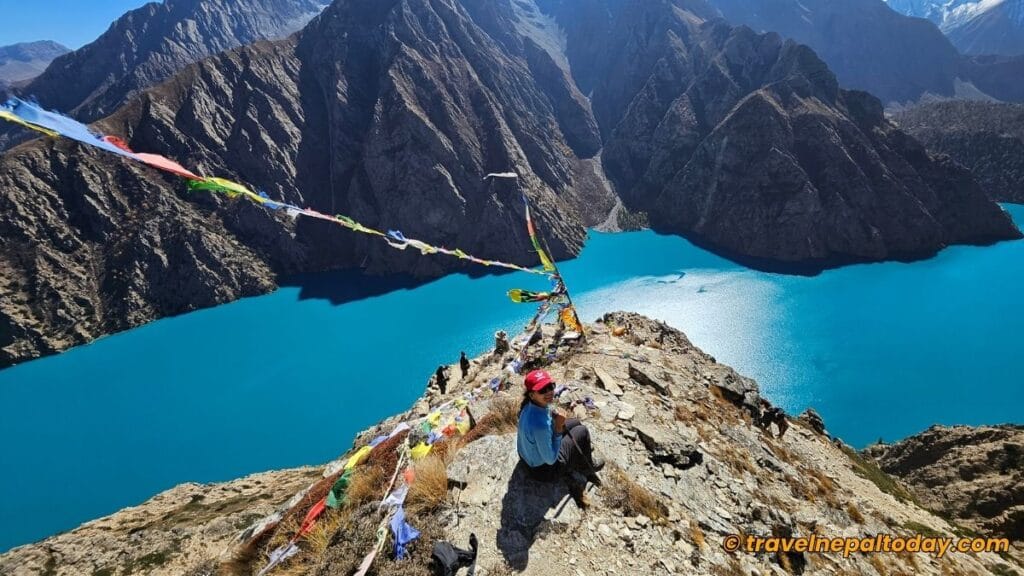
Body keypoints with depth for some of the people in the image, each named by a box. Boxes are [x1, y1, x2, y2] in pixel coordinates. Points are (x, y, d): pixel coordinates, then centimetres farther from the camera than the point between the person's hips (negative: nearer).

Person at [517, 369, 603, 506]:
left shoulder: (530, 405, -16)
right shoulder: (540, 424, -42)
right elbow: (550, 459, -28)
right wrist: (558, 428, -29)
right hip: (543, 468, -7)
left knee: (575, 423, 19)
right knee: (582, 432, 4)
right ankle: (587, 468, 33)